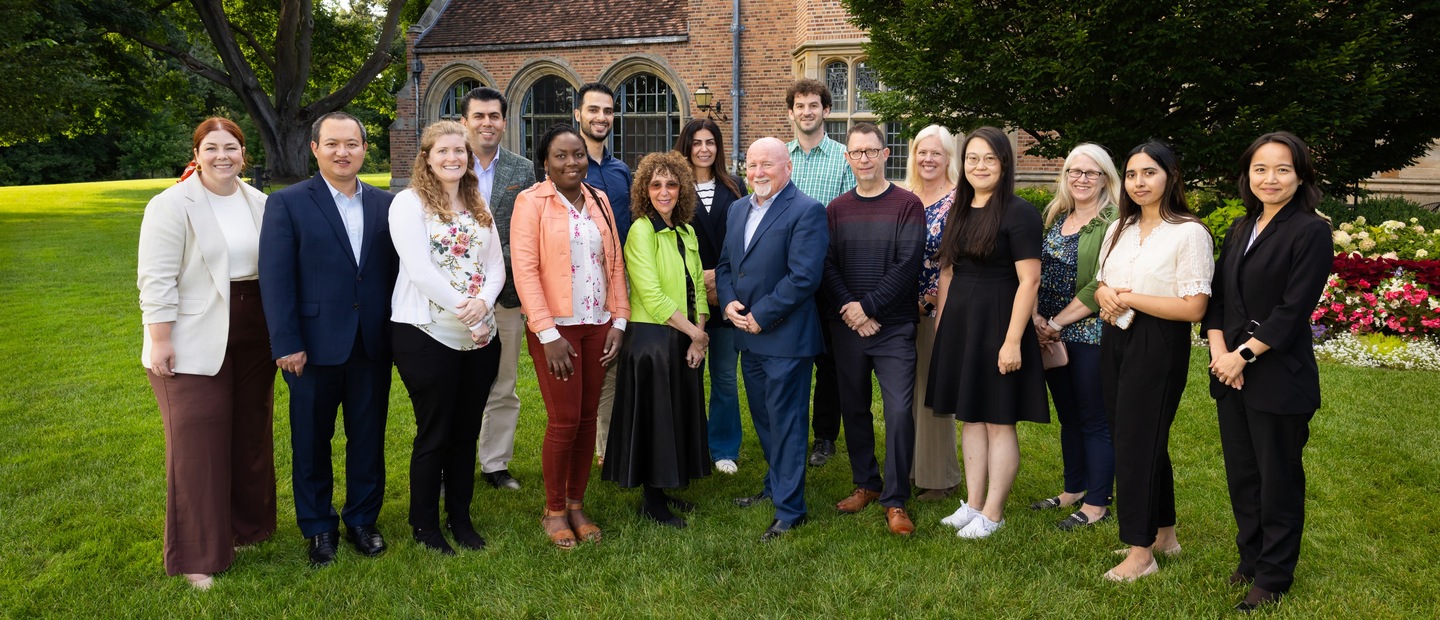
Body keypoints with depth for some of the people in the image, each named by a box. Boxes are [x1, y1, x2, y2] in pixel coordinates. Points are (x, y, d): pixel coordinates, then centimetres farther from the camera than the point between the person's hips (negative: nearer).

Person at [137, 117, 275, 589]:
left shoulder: (258, 203, 7)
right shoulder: (173, 205, -9)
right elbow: (156, 279, -11)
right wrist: (159, 341, -15)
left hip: (252, 338, 6)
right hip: (196, 345, -5)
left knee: (251, 434, 14)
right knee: (197, 445, 0)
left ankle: (246, 527, 32)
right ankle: (197, 556, 11)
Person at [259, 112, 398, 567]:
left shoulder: (384, 204, 6)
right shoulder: (287, 203, -4)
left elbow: (395, 270, 6)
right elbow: (275, 279, -8)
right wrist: (287, 344, -13)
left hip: (373, 344, 3)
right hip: (315, 344, -2)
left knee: (368, 437, 12)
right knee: (312, 441, 11)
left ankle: (363, 520, 29)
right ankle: (318, 527, 27)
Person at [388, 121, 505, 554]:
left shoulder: (478, 205, 13)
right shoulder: (409, 202, -5)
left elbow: (496, 264, 6)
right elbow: (419, 270, -15)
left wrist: (483, 302, -14)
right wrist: (464, 310, -19)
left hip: (479, 335, 5)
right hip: (428, 335, -5)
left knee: (466, 432, 12)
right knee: (433, 434, 4)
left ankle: (461, 518, 27)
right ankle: (424, 525, 20)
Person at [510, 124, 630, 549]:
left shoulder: (599, 201, 10)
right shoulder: (531, 202, -6)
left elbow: (615, 263, 11)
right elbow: (525, 270, -12)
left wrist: (618, 321, 3)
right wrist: (548, 334, -17)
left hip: (597, 325, 5)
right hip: (555, 327, -5)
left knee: (587, 418, 9)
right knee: (564, 420, -4)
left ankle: (576, 505, 23)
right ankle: (553, 511, 15)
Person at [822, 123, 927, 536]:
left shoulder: (907, 205, -2)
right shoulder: (836, 210, 9)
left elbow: (908, 265, -10)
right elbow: (827, 266, 2)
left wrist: (868, 307, -14)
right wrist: (850, 310, -12)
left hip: (893, 327, -3)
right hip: (847, 328, 4)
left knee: (899, 411, -9)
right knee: (854, 409, 11)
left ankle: (895, 501, 2)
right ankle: (865, 484, 28)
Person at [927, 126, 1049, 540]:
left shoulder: (1018, 213, -11)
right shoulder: (960, 211, 11)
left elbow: (1029, 280, -15)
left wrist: (1013, 340, -20)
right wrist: (940, 324, 13)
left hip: (997, 323, -7)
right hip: (959, 321, 7)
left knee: (998, 420, 2)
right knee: (969, 416, 13)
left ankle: (992, 513, 12)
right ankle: (972, 503, 23)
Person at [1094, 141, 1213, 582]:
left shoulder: (1189, 233, -11)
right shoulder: (1118, 229, 11)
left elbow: (1194, 308, -16)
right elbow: (1101, 283, 17)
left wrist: (1129, 298, -15)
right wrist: (1105, 296, -7)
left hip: (1158, 345, -7)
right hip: (1116, 340, 7)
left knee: (1137, 440, -3)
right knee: (1136, 437, 13)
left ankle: (1141, 552, 8)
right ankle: (1163, 533, 29)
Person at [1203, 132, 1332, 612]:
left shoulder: (1310, 231, -10)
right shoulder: (1240, 229, 11)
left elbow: (1293, 310, -15)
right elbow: (1217, 294, 9)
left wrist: (1243, 355, -15)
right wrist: (1219, 350, -5)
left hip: (1279, 378, -6)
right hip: (1231, 371, 6)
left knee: (1278, 478, 6)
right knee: (1241, 474, 15)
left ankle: (1273, 576, 20)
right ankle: (1251, 557, 31)